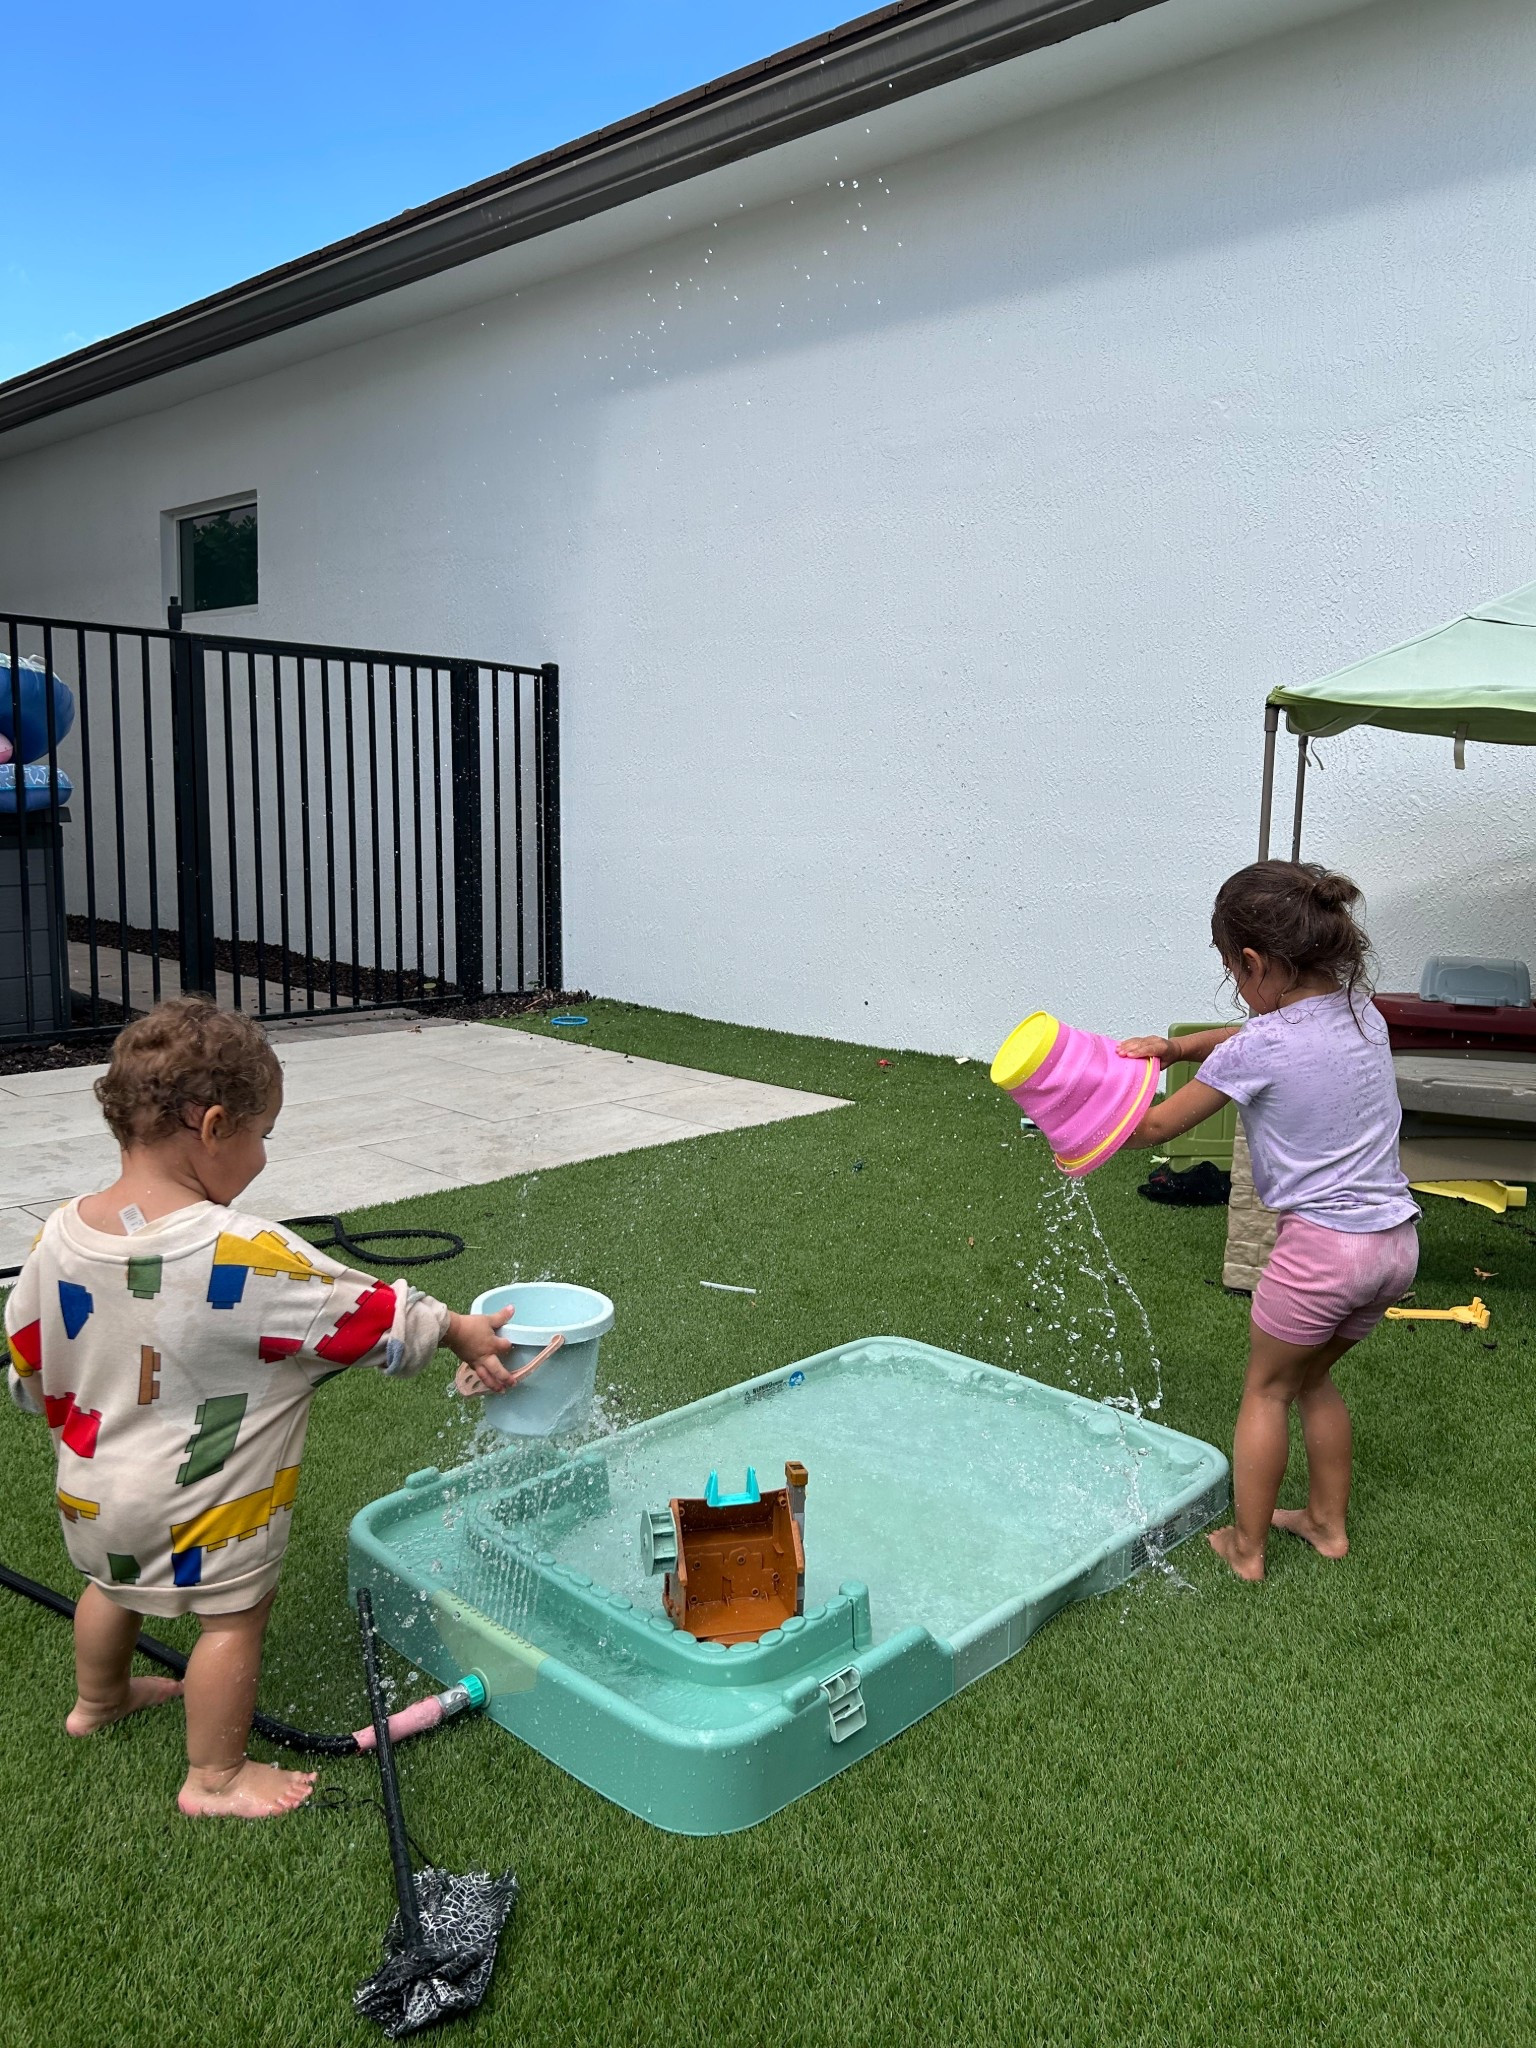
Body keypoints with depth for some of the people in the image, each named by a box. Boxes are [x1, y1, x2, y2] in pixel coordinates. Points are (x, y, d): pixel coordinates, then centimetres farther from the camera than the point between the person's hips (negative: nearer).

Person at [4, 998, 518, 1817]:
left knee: (113, 1583, 31)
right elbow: (364, 1316, -21)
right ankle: (215, 1777, 29)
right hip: (208, 1506, -7)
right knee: (233, 1617, 14)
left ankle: (98, 1698, 56)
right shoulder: (242, 1256, -31)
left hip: (91, 1492, 7)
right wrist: (457, 1330, -6)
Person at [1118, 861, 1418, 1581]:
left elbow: (1157, 1126, -4)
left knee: (1266, 1389, 14)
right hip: (1396, 1241, 7)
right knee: (1313, 1376, 27)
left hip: (1323, 1246, -7)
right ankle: (1327, 1521, 39)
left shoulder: (1255, 1051, -16)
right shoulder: (1361, 1011, 5)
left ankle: (1245, 1546, 25)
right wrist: (1175, 1046, 8)